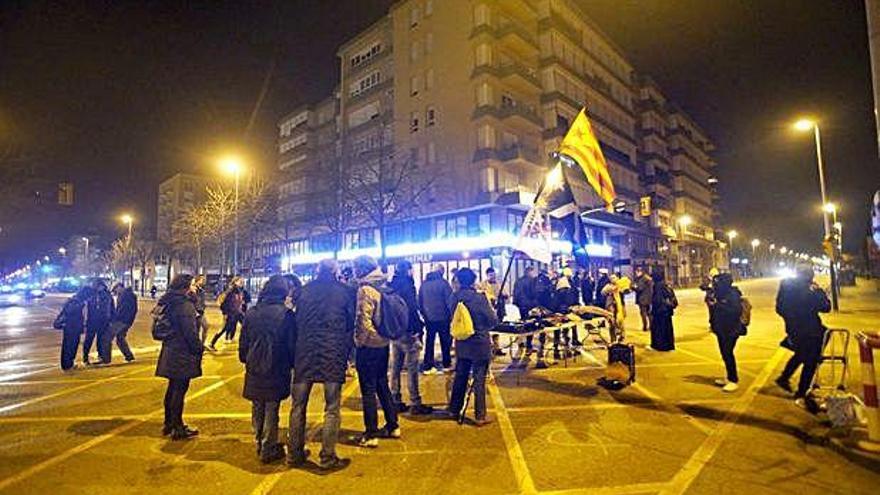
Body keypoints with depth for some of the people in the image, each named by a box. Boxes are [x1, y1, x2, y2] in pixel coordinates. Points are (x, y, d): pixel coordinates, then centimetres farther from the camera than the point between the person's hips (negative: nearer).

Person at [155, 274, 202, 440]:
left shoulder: (167, 303, 9)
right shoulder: (185, 305, -19)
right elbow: (190, 332, -20)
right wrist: (199, 349, -9)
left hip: (170, 351, 9)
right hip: (183, 354, -9)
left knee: (173, 387, 19)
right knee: (180, 389, 0)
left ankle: (168, 424, 31)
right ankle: (178, 428, 10)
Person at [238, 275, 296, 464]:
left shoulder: (251, 314, 0)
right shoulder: (286, 314, -13)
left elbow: (243, 344, 8)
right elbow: (292, 345, -8)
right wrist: (291, 364, 9)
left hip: (254, 370, 4)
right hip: (276, 371, -4)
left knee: (257, 410, 19)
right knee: (271, 410, 6)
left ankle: (260, 444, 32)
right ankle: (268, 450, 14)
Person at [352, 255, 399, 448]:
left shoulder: (365, 290, -17)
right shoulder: (382, 287, 5)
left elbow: (364, 321, -20)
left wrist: (359, 342, -8)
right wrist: (382, 334, 13)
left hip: (369, 346, -8)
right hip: (383, 343, 8)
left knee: (368, 390, 3)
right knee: (382, 385, 18)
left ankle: (371, 435, 12)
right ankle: (392, 426, 27)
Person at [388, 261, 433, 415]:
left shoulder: (391, 285, 11)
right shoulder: (406, 285, -13)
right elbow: (412, 309, -18)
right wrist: (418, 330, -15)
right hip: (408, 331, -8)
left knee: (395, 368, 12)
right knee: (412, 369, -2)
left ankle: (396, 402, 20)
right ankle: (415, 404, 4)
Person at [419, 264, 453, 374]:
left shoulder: (424, 283, 6)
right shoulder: (443, 282, -11)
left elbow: (420, 301, 10)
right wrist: (450, 314, 0)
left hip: (428, 317, 4)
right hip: (442, 317, -4)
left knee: (429, 342, 9)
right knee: (445, 341, 10)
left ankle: (427, 367, 10)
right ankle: (446, 365, 19)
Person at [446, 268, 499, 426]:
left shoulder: (453, 298, -6)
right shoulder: (479, 298, -20)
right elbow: (493, 320, -12)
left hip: (461, 344, 5)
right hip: (480, 344, -5)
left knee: (460, 377, 19)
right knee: (479, 381, 6)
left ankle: (454, 409, 32)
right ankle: (480, 416, 15)